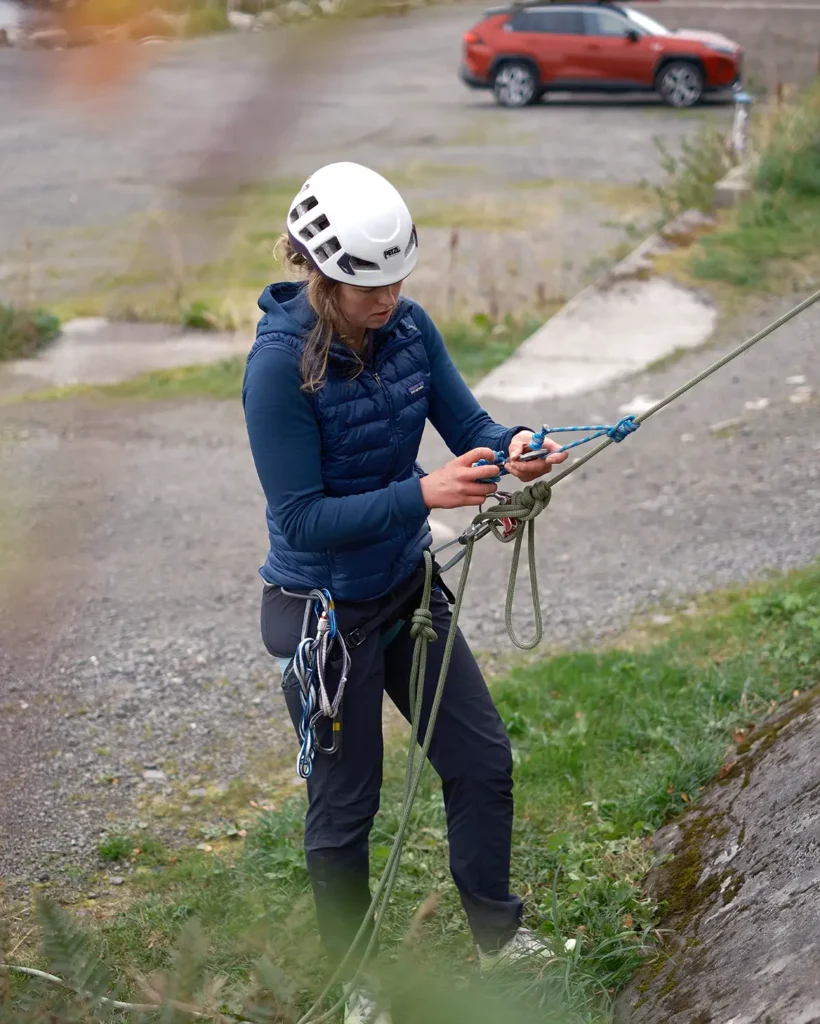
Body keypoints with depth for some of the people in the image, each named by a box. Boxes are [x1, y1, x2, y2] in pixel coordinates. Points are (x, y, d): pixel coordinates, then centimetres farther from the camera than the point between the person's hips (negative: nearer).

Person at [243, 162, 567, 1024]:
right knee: (345, 805, 11)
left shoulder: (409, 328, -7)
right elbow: (302, 518, -26)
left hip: (409, 588, 6)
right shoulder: (280, 363, -26)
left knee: (482, 760, 16)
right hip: (326, 612, -6)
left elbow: (465, 423, -2)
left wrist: (511, 446, -25)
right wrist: (422, 495, -34)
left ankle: (498, 936, 39)